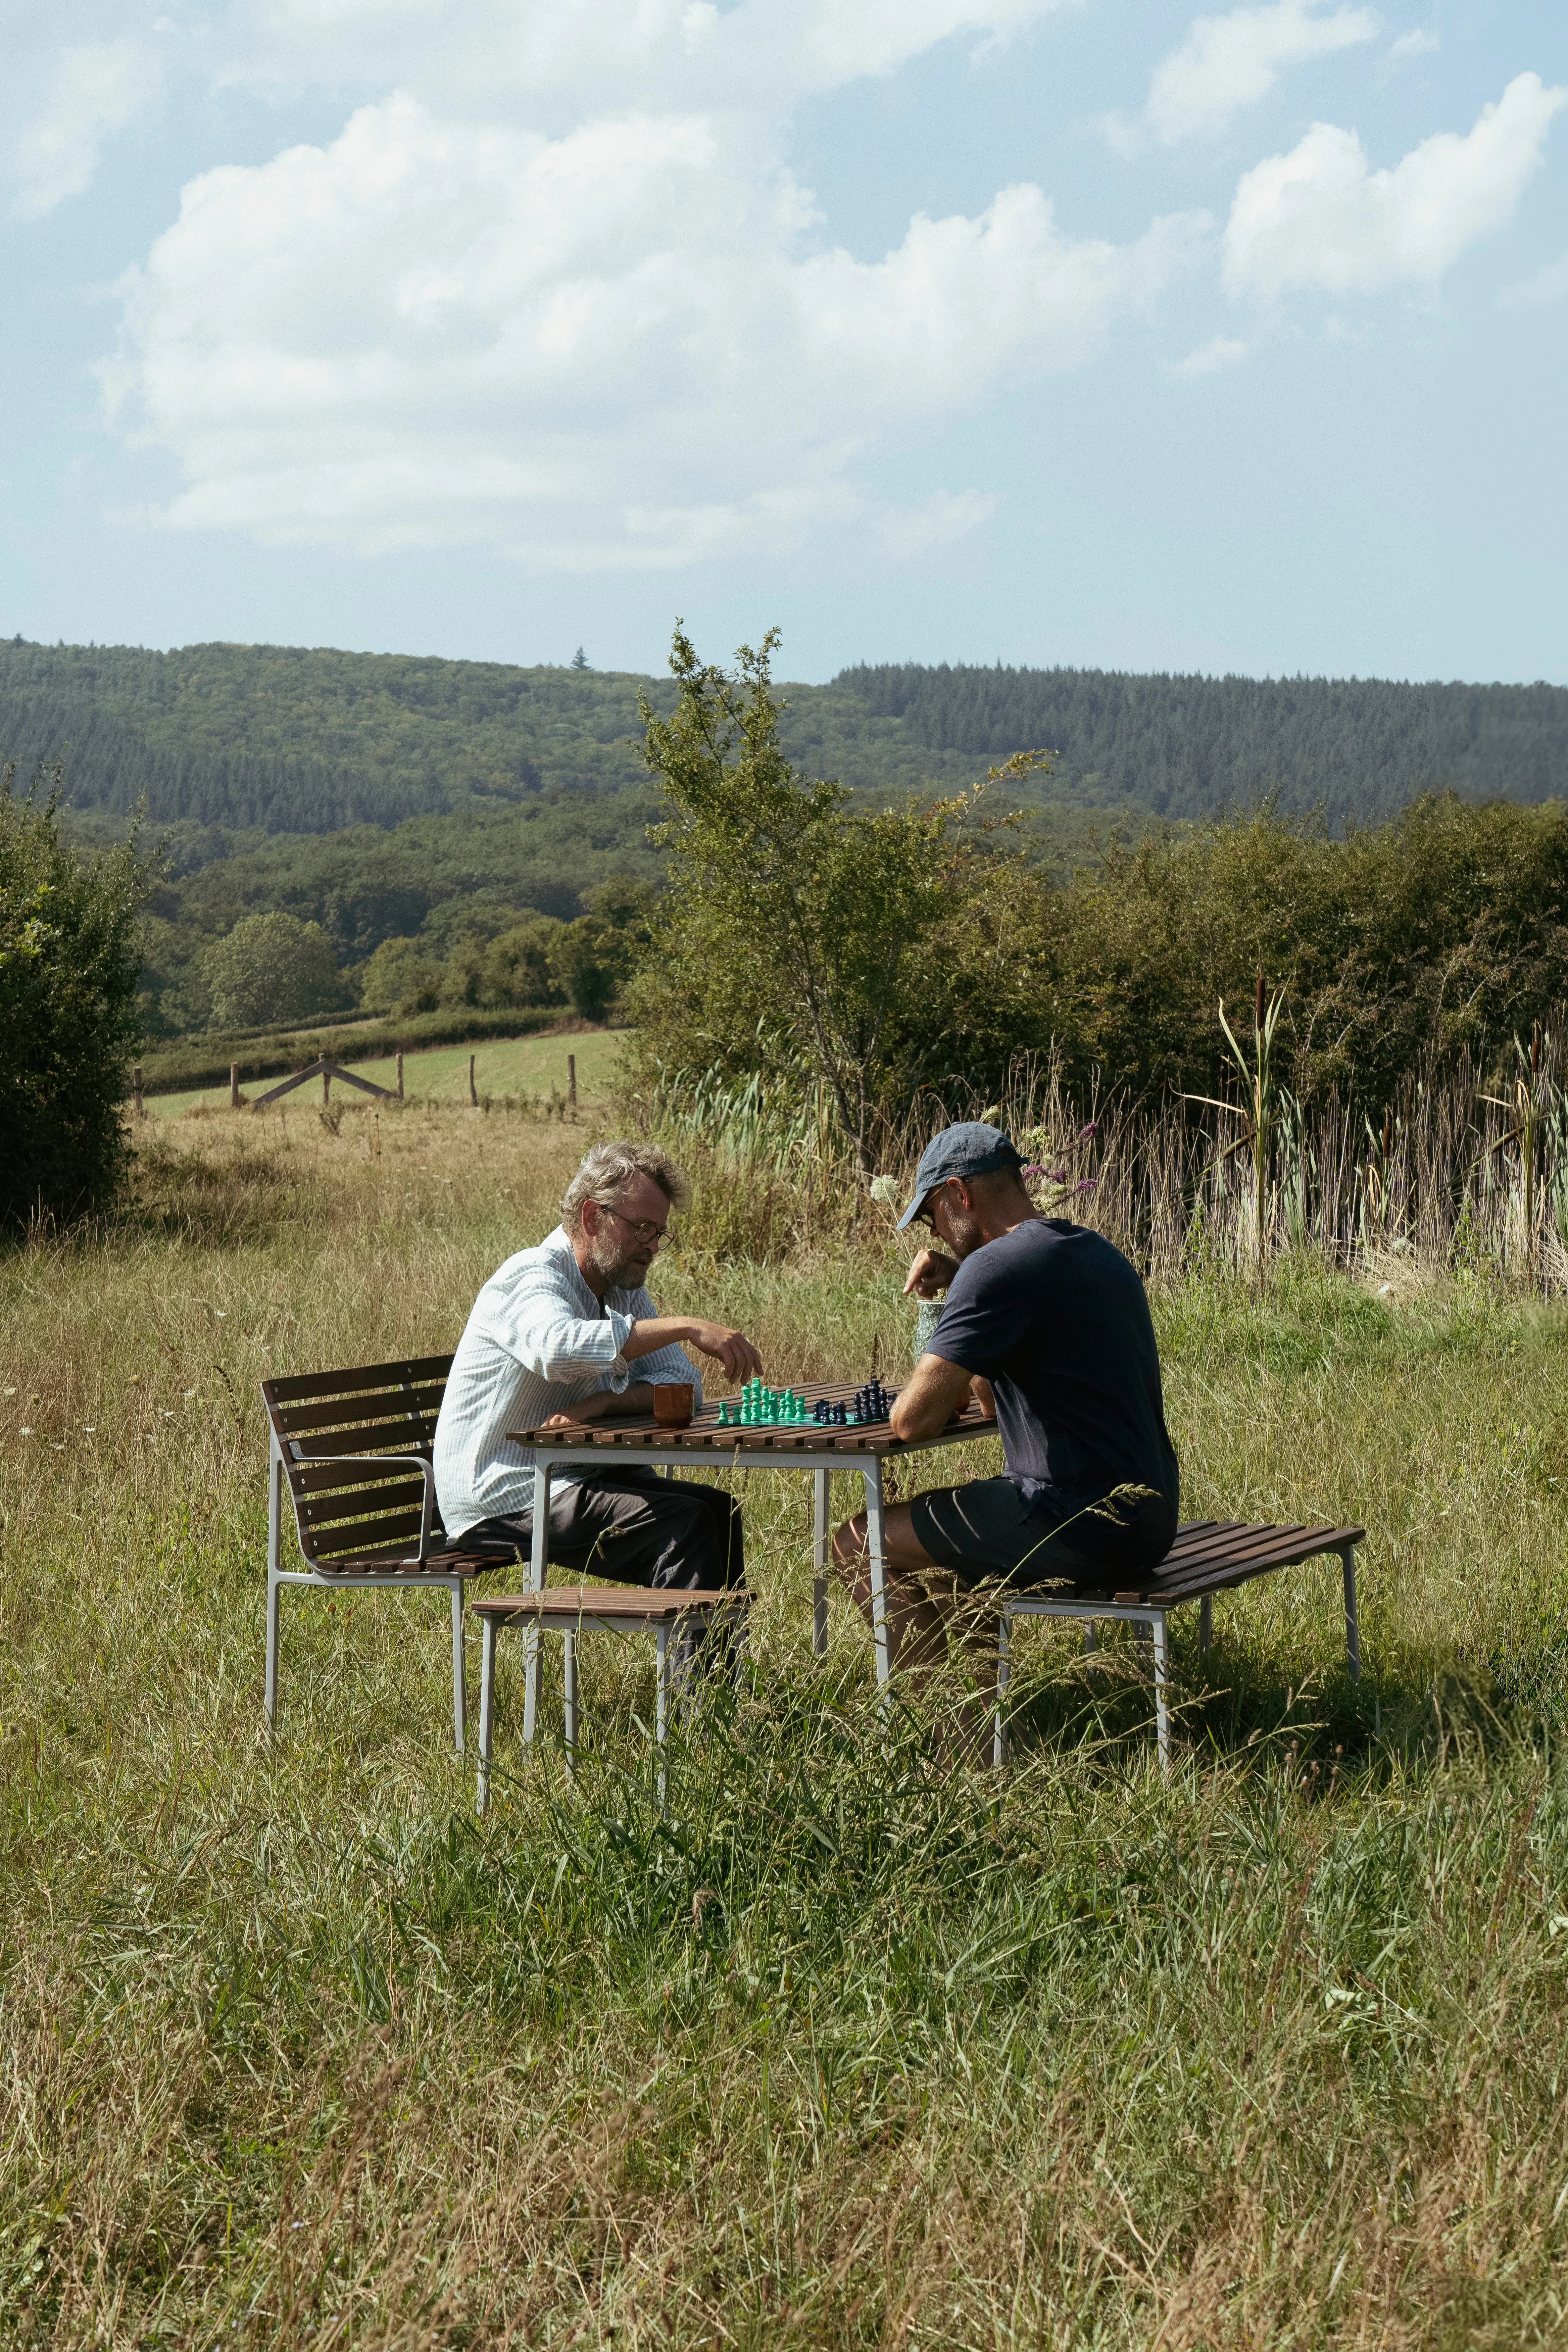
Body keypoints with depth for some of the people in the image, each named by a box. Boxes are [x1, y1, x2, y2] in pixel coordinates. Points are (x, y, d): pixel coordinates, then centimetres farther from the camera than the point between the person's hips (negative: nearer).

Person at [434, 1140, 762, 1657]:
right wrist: (685, 1327, -41)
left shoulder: (626, 1289, 13)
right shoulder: (533, 1276, -15)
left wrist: (606, 1401, -16)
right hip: (499, 1497, -9)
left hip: (578, 1478, 9)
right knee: (683, 1523, -23)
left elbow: (683, 1383, 5)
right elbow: (560, 1347, -40)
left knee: (718, 1510, -8)